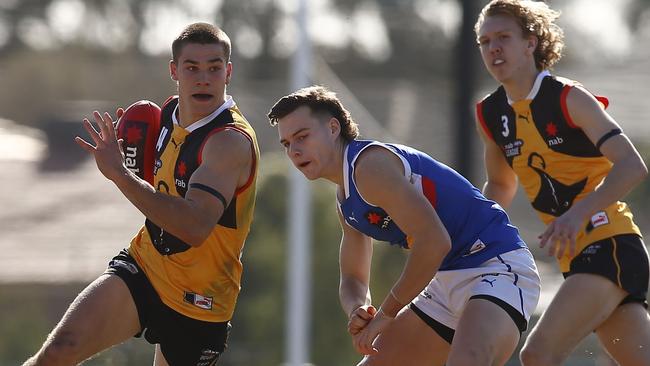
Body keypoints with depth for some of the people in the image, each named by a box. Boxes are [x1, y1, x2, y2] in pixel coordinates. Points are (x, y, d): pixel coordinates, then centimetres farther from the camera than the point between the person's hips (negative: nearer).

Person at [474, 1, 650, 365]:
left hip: (611, 246, -7)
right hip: (577, 260, 7)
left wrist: (579, 212, -35)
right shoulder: (490, 115, 10)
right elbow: (500, 184, 27)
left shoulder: (569, 98, -11)